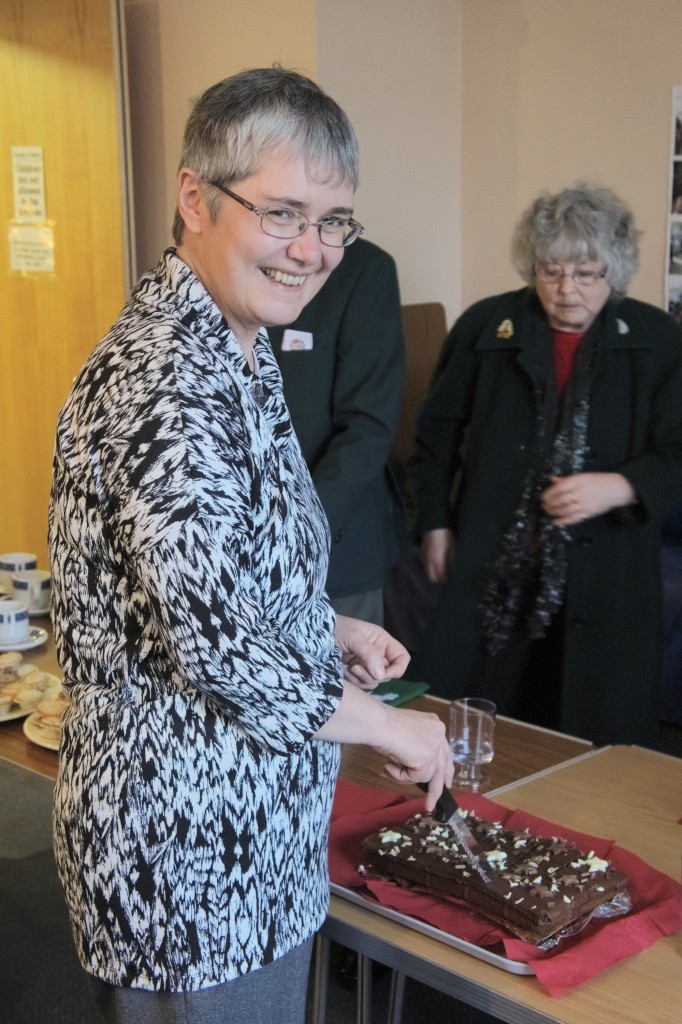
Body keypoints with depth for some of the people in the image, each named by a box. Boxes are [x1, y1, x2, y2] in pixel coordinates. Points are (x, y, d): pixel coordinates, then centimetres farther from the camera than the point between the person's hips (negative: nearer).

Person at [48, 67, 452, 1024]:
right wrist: (389, 724, -16)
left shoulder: (234, 351, 6)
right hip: (187, 850, -9)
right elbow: (218, 644, -31)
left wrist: (328, 627, 6)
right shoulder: (166, 380, -26)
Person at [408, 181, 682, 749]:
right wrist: (435, 524, 7)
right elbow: (438, 433, 10)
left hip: (604, 577, 0)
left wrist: (618, 487, -17)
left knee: (595, 735, 6)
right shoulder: (487, 325, 2)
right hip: (489, 567, 1)